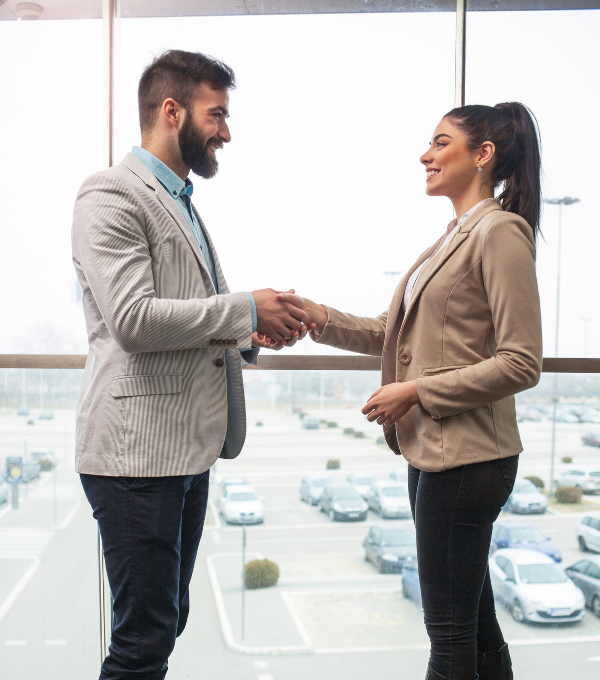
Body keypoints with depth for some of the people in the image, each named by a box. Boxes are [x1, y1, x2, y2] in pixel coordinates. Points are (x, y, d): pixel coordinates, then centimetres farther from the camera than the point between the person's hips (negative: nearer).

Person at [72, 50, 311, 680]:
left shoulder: (182, 203, 21)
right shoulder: (111, 194, -9)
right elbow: (133, 319, -21)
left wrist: (250, 333, 6)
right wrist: (244, 308, -13)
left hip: (188, 445, 9)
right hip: (138, 448, -9)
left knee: (166, 622, 16)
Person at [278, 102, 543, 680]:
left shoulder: (501, 231, -12)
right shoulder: (456, 236, 17)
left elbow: (521, 363, -18)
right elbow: (394, 332, 16)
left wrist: (417, 392, -17)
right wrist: (321, 318, 3)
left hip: (465, 456, -9)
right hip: (432, 449, 9)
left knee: (450, 629, 3)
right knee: (474, 621, 19)